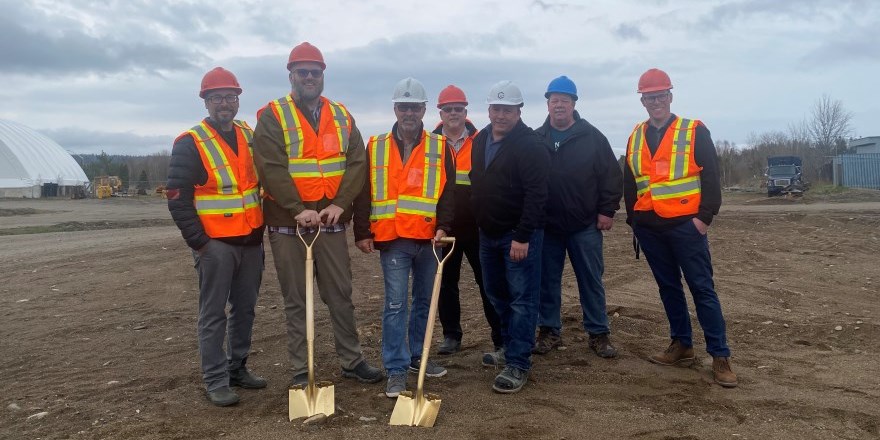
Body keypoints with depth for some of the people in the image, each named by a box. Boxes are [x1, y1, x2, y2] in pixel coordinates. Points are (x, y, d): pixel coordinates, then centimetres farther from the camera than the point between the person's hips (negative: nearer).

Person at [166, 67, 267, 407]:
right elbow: (177, 198, -10)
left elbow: (264, 179, 20)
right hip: (215, 244, -6)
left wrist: (263, 225, 13)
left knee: (245, 309, 13)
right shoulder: (190, 143, -8)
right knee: (214, 314, 1)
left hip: (252, 241, 6)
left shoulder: (250, 136, 10)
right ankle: (216, 380, 9)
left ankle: (237, 368, 27)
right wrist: (198, 242, -13)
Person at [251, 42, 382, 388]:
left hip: (331, 222, 3)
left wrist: (340, 204, -11)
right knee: (296, 301, 6)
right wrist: (298, 209, -20)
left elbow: (357, 162, 2)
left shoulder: (341, 117, 10)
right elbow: (271, 168, -12)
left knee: (341, 295, 11)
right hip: (289, 224, -3)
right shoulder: (273, 117, -2)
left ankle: (352, 360, 25)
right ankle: (300, 371, 17)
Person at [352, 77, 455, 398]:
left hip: (429, 239, 2)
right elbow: (364, 193, 5)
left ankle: (416, 357, 29)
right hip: (392, 240, -2)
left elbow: (448, 191, 2)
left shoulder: (440, 147, 6)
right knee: (395, 304, -3)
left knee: (425, 301, 13)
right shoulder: (376, 147, 6)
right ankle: (396, 369, 5)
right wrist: (362, 233, -1)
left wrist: (443, 225, -11)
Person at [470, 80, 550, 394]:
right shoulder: (481, 140, 10)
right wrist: (478, 221, 15)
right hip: (488, 233, 8)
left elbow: (536, 195, -21)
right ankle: (510, 348, 33)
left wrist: (523, 236, -24)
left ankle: (518, 364, 0)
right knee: (497, 295, 17)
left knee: (522, 299, -4)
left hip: (520, 236, -8)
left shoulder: (531, 145, -15)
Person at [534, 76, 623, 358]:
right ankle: (549, 331, 21)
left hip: (585, 225, -1)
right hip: (546, 225, 2)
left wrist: (607, 210, -5)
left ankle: (598, 333, 17)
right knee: (547, 281, 8)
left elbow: (612, 176, 0)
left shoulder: (592, 137, 0)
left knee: (591, 281, 6)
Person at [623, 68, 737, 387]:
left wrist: (705, 217, -11)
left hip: (685, 225, -4)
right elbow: (629, 183, 15)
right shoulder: (635, 138, 11)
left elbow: (711, 177, -5)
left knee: (702, 288, -3)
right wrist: (633, 218, 9)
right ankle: (682, 346, 23)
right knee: (668, 287, 12)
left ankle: (720, 357, 3)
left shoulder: (695, 132, -2)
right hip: (649, 227, 5)